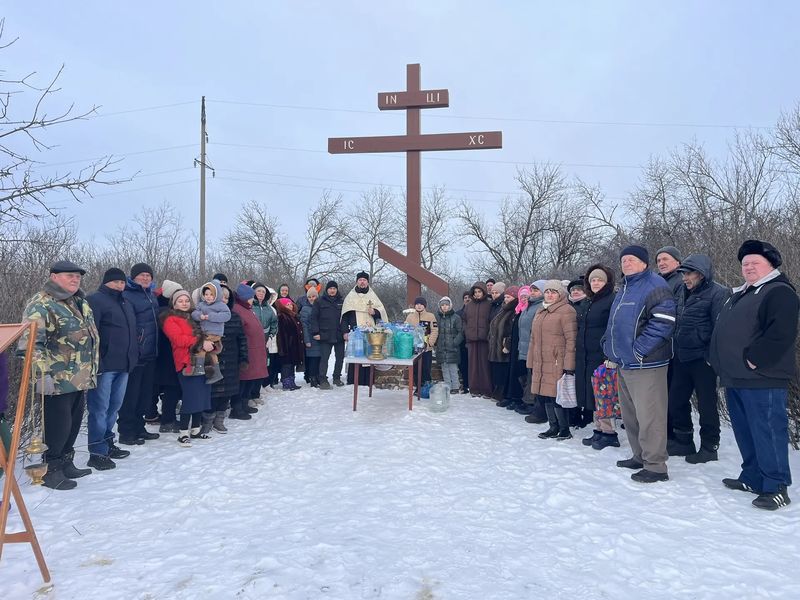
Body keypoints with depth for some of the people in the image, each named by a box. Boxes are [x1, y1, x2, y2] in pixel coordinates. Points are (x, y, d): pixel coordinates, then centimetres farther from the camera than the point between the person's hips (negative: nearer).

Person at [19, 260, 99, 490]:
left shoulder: (80, 302, 14)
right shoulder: (41, 305, -14)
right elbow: (30, 343, -22)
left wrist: (92, 369, 24)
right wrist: (42, 374, -29)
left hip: (79, 378, 9)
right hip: (58, 381, -9)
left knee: (74, 423, 17)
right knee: (58, 425, -1)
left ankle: (66, 463, 31)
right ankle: (50, 470, 15)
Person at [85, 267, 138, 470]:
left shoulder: (125, 304, 20)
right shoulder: (95, 300, -8)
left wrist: (134, 357, 19)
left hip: (123, 365, 8)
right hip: (104, 366, -8)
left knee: (113, 407, 15)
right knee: (99, 409, -4)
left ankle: (107, 444, 27)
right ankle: (97, 453, 2)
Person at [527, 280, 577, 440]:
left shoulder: (566, 311, -7)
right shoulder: (540, 312, 19)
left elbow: (571, 340, -13)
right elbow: (533, 339, 22)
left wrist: (569, 365, -18)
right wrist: (531, 362, 19)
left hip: (557, 364, -8)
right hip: (540, 364, 8)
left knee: (556, 396, -7)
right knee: (545, 396, 11)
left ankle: (564, 430, 8)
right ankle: (553, 427, 23)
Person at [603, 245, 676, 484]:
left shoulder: (654, 286, -10)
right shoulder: (624, 290, 19)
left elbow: (663, 322, -21)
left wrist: (638, 349, -20)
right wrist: (610, 346, 16)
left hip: (645, 365, -10)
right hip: (624, 364, 10)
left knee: (649, 417, -6)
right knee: (630, 415, 17)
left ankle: (655, 466, 3)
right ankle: (640, 456, 30)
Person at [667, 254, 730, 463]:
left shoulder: (718, 293, -11)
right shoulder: (683, 292, 13)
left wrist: (712, 356, -17)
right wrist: (675, 349, 17)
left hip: (702, 359, -8)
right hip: (681, 357, 8)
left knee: (706, 404, 4)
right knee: (676, 401, 13)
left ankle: (709, 447, 18)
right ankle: (683, 441, 28)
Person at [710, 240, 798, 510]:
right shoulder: (740, 294, 21)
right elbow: (726, 331, 27)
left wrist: (753, 360, -19)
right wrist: (725, 364, 17)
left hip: (761, 379, -9)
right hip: (735, 379, 10)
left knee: (768, 432, -4)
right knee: (745, 432, 16)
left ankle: (776, 487, 5)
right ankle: (752, 478, 27)